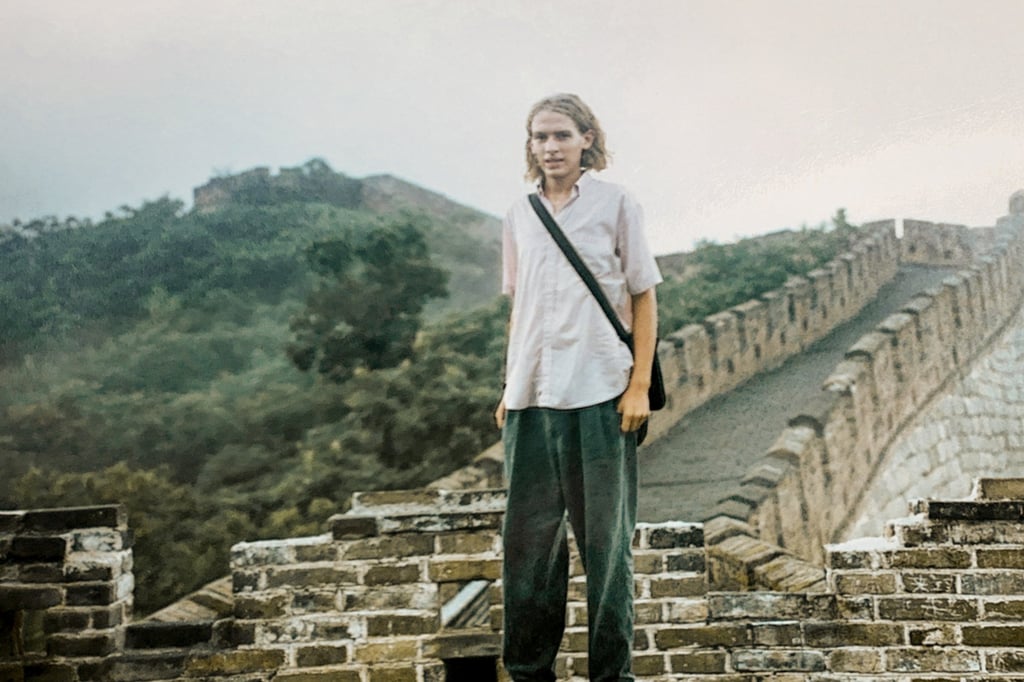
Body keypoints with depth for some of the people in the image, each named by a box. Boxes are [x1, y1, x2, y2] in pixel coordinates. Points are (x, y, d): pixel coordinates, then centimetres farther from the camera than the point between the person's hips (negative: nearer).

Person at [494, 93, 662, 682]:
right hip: (531, 397, 4)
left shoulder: (616, 204, 2)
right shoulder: (520, 217, 12)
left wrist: (640, 385, -6)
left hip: (599, 394, -4)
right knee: (528, 538, 7)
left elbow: (643, 298, 1)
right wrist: (509, 387, 12)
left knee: (606, 542, 4)